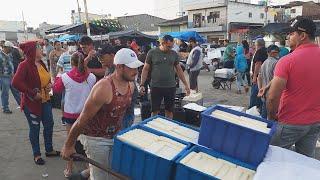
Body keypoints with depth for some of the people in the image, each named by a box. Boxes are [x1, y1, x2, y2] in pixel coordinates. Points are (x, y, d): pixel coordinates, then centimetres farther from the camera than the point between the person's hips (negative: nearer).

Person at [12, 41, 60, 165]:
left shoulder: (41, 64, 6)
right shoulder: (25, 65, -17)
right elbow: (16, 83, -27)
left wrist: (49, 84, -1)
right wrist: (33, 93, -24)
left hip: (45, 100, 7)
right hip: (32, 102, -7)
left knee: (49, 124, 14)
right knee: (35, 128, 7)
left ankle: (49, 150, 32)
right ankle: (36, 154, 25)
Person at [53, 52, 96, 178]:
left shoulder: (65, 77, -15)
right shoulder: (92, 77, -14)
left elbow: (56, 89, 6)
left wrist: (58, 77, 21)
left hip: (70, 114, -1)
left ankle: (69, 170, 26)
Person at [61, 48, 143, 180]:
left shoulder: (130, 85, -5)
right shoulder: (104, 88, -28)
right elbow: (82, 119, -21)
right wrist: (68, 146, -12)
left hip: (115, 136, 7)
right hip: (96, 139, -7)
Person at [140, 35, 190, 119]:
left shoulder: (174, 54, 5)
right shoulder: (152, 53, -3)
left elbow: (179, 69, 12)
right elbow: (145, 69, 1)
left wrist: (186, 84, 10)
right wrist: (142, 85, -6)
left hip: (171, 87, 2)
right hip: (156, 87, -2)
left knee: (170, 111, 10)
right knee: (155, 111, 5)